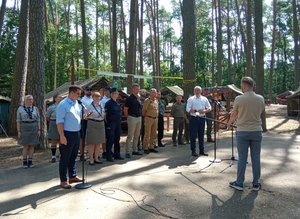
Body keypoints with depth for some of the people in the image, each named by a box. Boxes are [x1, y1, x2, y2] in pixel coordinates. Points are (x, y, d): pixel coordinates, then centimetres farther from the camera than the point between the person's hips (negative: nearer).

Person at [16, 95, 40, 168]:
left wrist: (39, 130, -1)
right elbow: (18, 121, -2)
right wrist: (19, 131, -7)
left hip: (34, 129, 2)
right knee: (26, 146, -2)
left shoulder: (35, 109, 4)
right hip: (24, 129, -2)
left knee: (32, 145, 3)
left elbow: (38, 120, 5)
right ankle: (25, 162, 9)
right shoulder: (20, 109, -1)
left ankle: (30, 161, 12)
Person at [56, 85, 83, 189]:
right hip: (67, 134, -7)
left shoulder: (78, 104, 11)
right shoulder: (63, 105, -12)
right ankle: (63, 180, 12)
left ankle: (72, 176, 31)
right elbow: (59, 122, -16)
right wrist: (62, 136, -21)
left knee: (73, 157, 18)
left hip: (77, 133, 8)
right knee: (65, 158, 2)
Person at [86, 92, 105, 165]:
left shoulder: (101, 105, 11)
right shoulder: (90, 106, -6)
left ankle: (96, 158, 20)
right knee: (92, 143, -2)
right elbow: (86, 117, -7)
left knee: (99, 143, 9)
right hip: (92, 124, -6)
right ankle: (91, 159, 7)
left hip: (101, 124, 6)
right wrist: (89, 114, -25)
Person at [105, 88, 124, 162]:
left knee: (117, 139, 13)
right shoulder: (108, 103, -9)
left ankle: (117, 154, 24)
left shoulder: (117, 103, 12)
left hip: (118, 123, 7)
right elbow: (105, 114, -11)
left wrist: (119, 120, 14)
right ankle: (108, 156, 9)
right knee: (110, 140, -1)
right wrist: (107, 123, -12)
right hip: (111, 123, -7)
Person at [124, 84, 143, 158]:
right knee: (130, 136, -5)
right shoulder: (129, 98, -10)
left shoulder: (139, 98, 12)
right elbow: (125, 109, -9)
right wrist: (128, 117, -5)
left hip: (139, 118, 7)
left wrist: (140, 115, 13)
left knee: (137, 135, 12)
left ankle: (135, 150, 23)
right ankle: (127, 152, 0)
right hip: (132, 118, -7)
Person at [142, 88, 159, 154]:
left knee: (153, 134, 10)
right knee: (147, 134, -5)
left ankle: (151, 147, 18)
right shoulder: (147, 100, -8)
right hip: (149, 118, -7)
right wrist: (144, 116, -1)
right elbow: (144, 110, -7)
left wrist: (156, 117, 15)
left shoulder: (156, 101, 14)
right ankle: (145, 148, 1)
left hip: (155, 118, 7)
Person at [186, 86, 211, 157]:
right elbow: (188, 109, -7)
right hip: (194, 118, -3)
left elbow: (209, 108, 12)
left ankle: (202, 150, 19)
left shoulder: (204, 99, 11)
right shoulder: (191, 99, 1)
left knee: (201, 135, 10)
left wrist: (204, 111, -9)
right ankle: (193, 151, 7)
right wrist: (195, 111, -21)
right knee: (193, 135, -1)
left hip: (202, 118, 3)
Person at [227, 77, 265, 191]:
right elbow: (261, 112, 12)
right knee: (256, 158, 10)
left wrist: (229, 123, 21)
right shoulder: (261, 99, -1)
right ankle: (256, 184, 19)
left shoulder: (239, 99, -10)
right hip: (256, 131, 2)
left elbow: (234, 115, 2)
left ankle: (239, 183, 14)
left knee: (242, 158, 5)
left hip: (242, 132, -2)